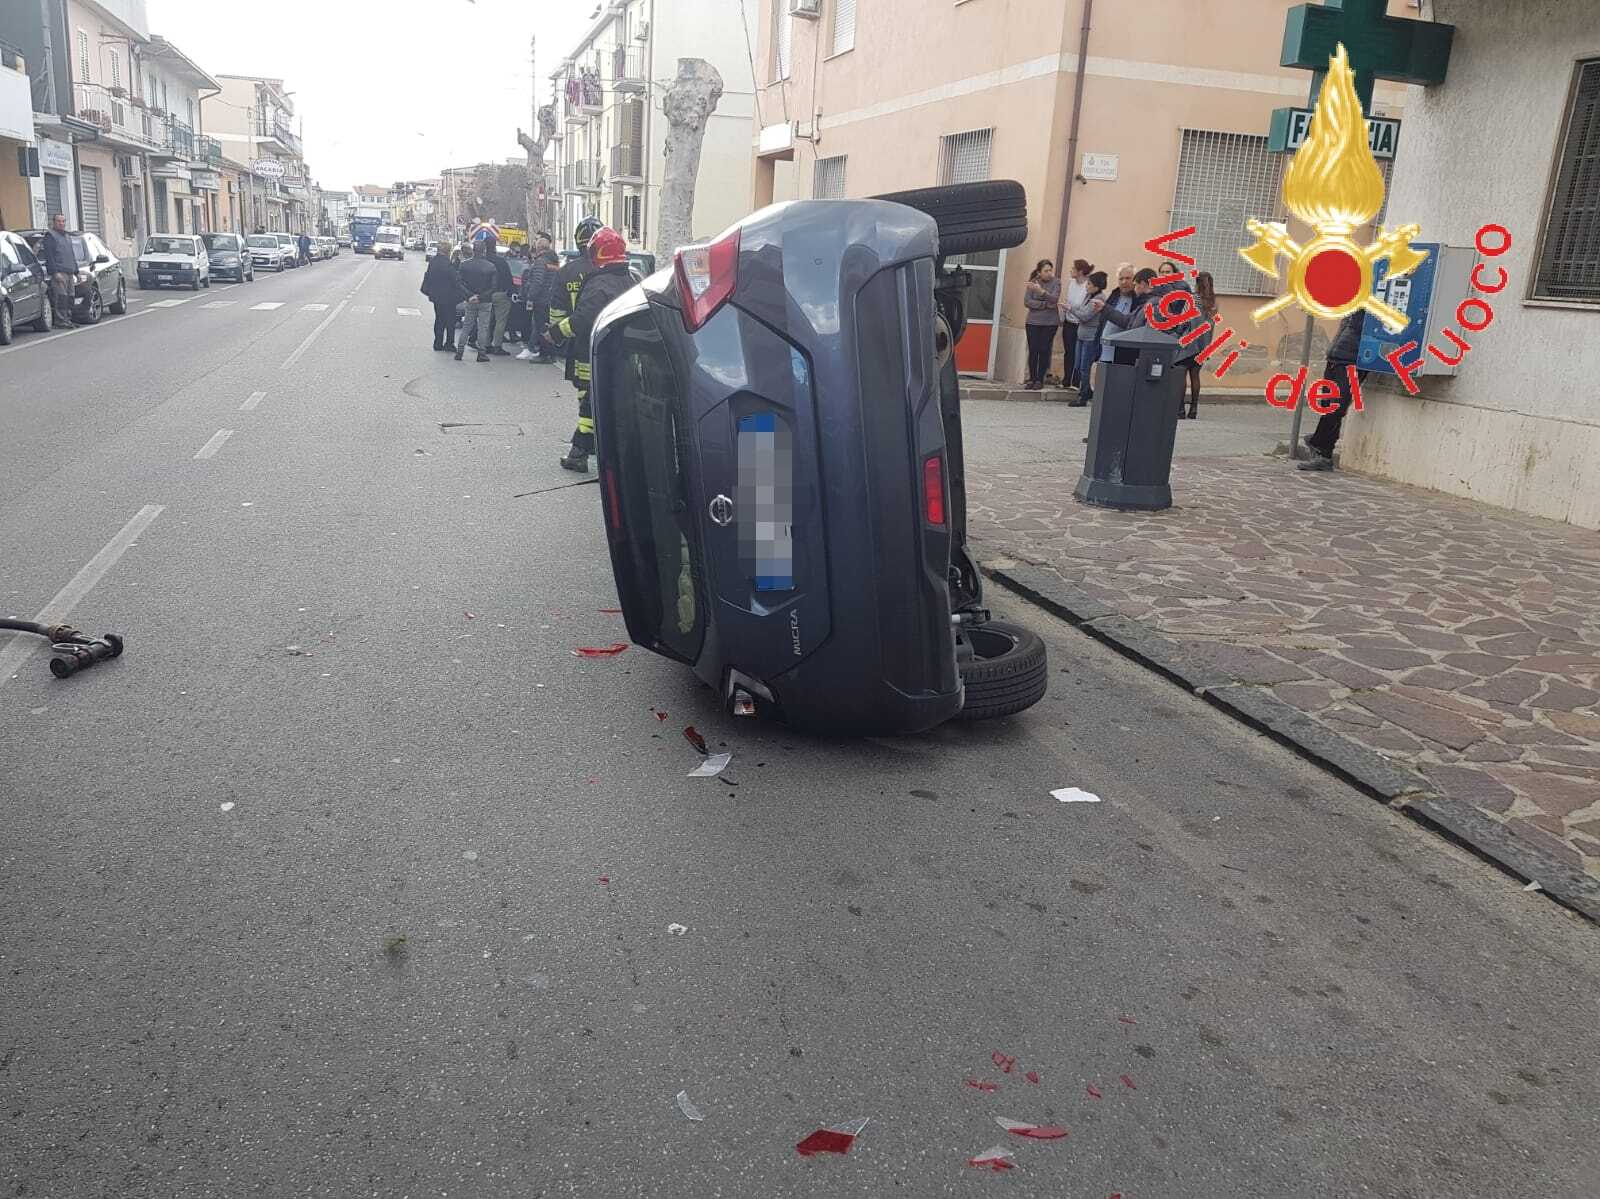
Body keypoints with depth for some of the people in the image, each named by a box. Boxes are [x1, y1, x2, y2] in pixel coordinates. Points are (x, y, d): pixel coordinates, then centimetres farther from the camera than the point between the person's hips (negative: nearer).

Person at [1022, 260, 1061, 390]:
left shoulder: (1056, 282, -2)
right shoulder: (1033, 282, 0)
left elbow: (1054, 299, -17)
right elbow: (1027, 302, -8)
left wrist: (1041, 291, -32)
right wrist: (1046, 304, -14)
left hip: (1050, 323, -1)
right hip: (1033, 322, 1)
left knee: (1044, 351, -1)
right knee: (1033, 350, -1)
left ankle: (1040, 379, 6)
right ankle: (1032, 378, 7)